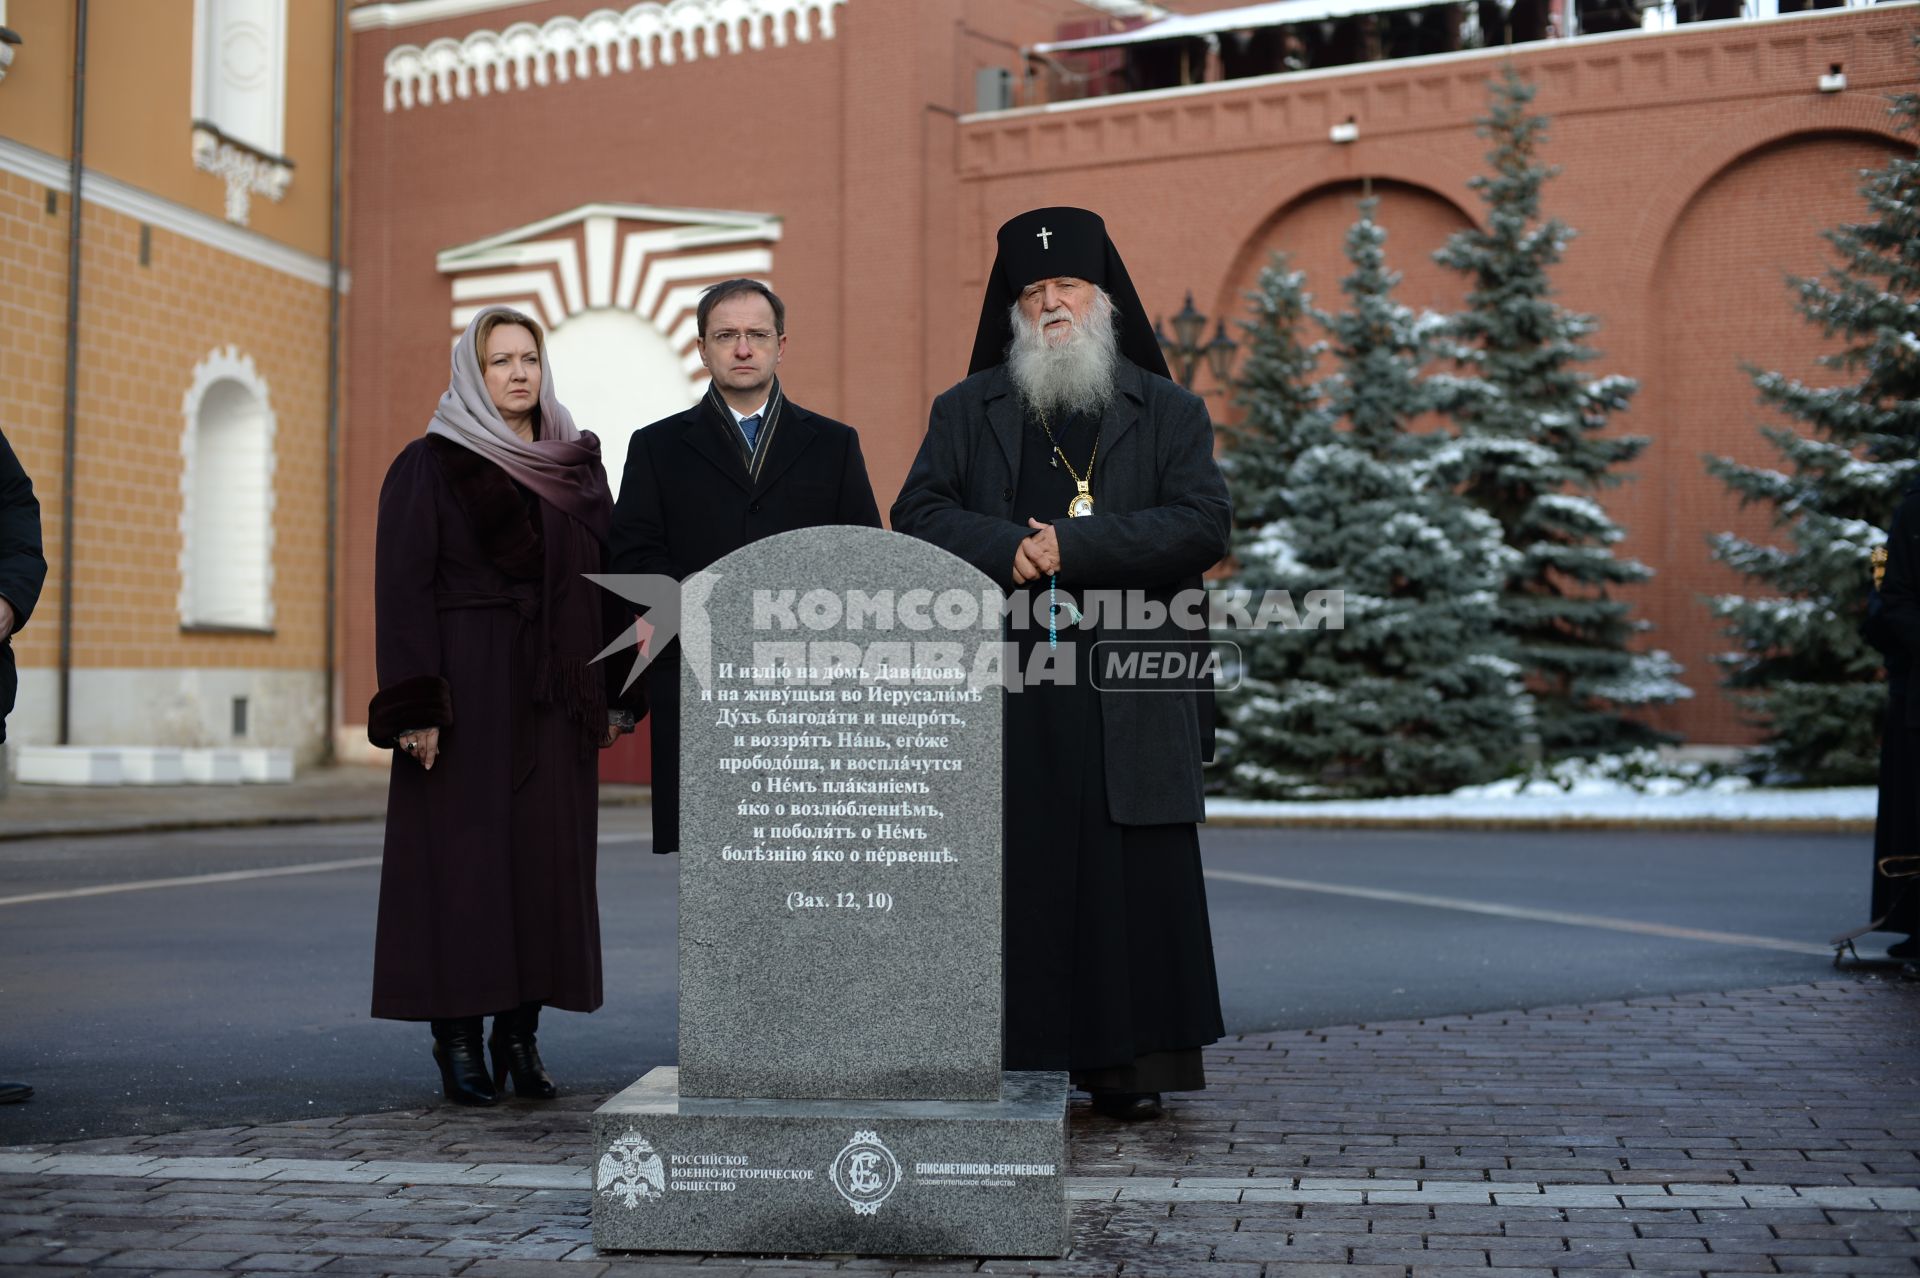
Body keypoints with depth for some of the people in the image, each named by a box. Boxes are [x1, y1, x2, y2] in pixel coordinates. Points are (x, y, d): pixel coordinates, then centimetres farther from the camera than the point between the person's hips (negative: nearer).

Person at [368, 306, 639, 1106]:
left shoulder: (578, 464, 12)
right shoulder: (427, 465, -1)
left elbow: (608, 578, 12)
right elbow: (403, 587, -7)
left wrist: (613, 695, 6)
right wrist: (416, 708, -15)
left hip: (554, 698, 4)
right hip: (466, 687, -4)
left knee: (548, 857, 4)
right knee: (461, 857, -3)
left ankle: (521, 1033, 12)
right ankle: (457, 1040, 5)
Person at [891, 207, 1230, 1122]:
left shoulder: (1169, 413, 11)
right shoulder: (965, 411, 15)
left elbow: (1202, 525, -2)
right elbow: (917, 514, 5)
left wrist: (1072, 546, -11)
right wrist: (1007, 549, -13)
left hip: (1129, 691, 0)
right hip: (999, 690, 1)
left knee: (1133, 882, 1)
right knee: (1011, 882, 0)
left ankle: (1126, 1066, 10)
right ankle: (1001, 1066, 8)